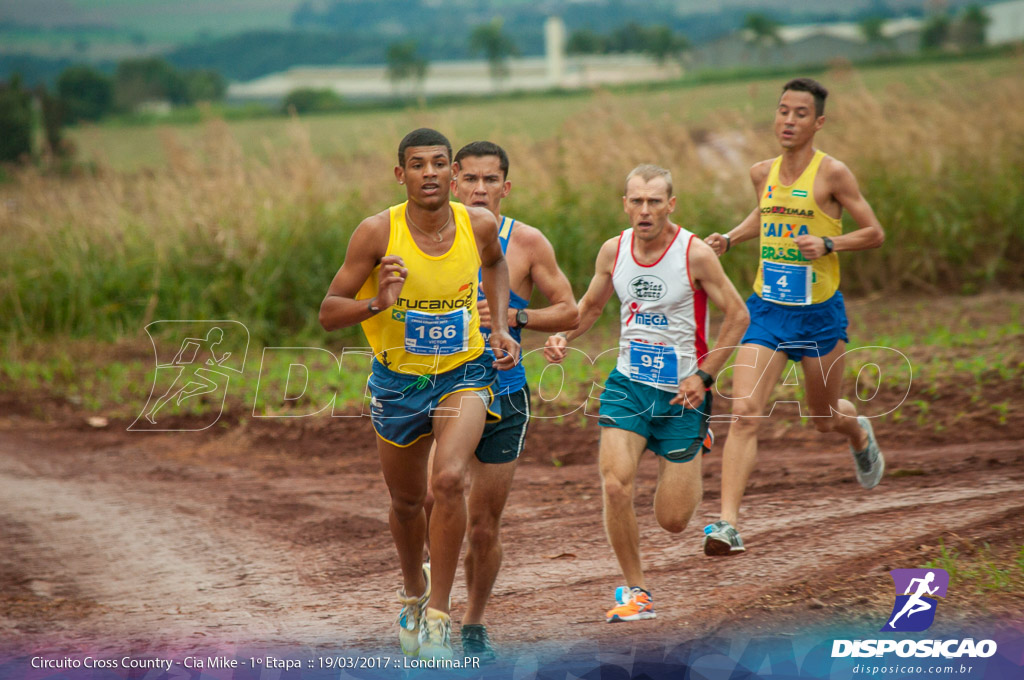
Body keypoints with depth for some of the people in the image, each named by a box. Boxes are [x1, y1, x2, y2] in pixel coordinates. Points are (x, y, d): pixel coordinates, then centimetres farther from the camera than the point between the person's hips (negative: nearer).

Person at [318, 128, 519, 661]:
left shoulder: (479, 225, -12)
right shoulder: (378, 233, -19)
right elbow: (329, 314, -15)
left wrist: (499, 326, 4)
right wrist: (378, 303, -33)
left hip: (463, 374, 0)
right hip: (398, 379, 1)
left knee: (449, 479, -25)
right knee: (406, 501, 17)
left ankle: (439, 615, -14)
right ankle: (413, 591, 48)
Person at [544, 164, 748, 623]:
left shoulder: (695, 254, -14)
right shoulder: (613, 251, -1)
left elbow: (737, 315, -7)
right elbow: (591, 305, 17)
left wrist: (703, 375, -12)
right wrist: (563, 337, -3)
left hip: (681, 394, -3)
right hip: (627, 385, 3)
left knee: (672, 520, 0)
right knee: (615, 487, -19)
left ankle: (687, 469, 38)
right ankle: (635, 591, 0)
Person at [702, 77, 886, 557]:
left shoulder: (832, 174, -11)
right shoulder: (762, 172, 4)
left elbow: (874, 233, -6)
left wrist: (827, 243, -22)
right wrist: (729, 239, 9)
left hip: (820, 312, -3)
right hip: (766, 309, 3)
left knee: (825, 419, 16)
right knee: (745, 413, -15)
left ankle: (859, 434, 55)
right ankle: (728, 523, -20)